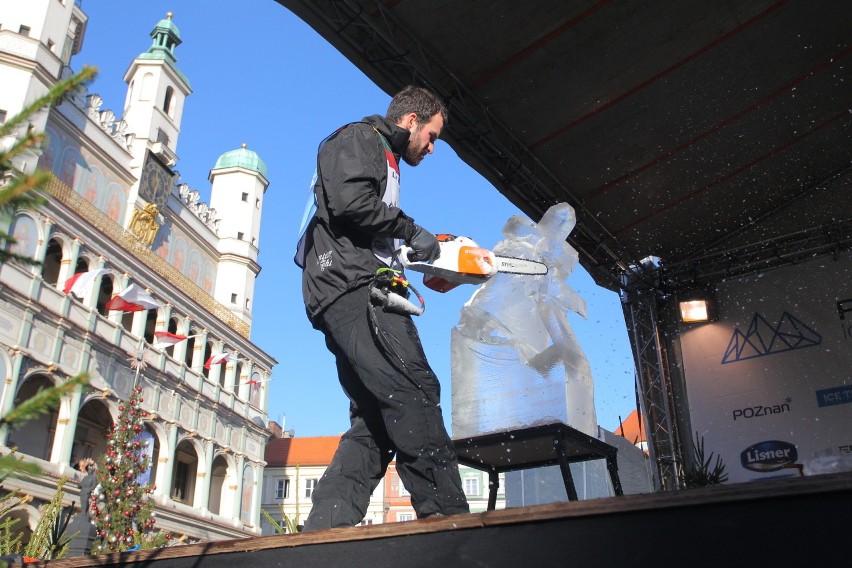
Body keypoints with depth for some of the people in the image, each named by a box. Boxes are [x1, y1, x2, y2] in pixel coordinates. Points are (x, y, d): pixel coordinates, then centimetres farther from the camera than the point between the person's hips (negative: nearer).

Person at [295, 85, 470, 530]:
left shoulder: (381, 160, 35)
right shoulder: (357, 138, 5)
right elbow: (350, 202, -15)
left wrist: (408, 253, 16)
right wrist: (410, 231, -6)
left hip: (344, 299, 11)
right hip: (351, 287, -11)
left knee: (373, 419, 4)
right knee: (414, 391, -23)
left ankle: (324, 529, 1)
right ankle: (445, 512, -29)